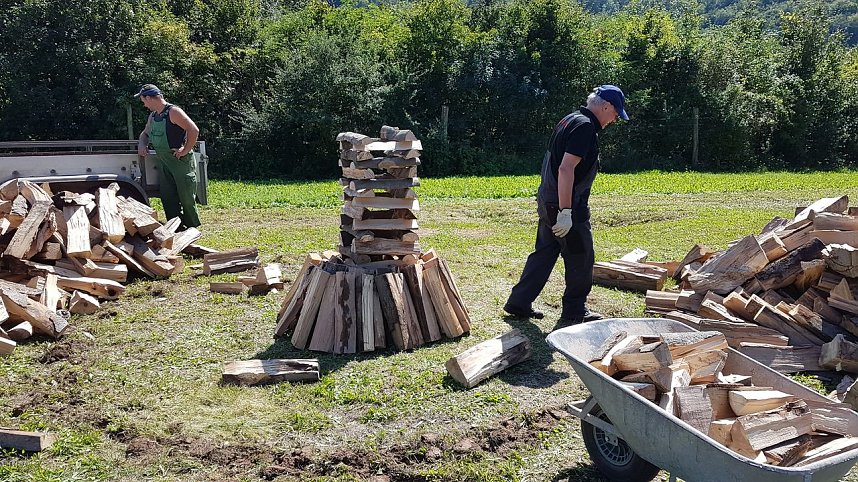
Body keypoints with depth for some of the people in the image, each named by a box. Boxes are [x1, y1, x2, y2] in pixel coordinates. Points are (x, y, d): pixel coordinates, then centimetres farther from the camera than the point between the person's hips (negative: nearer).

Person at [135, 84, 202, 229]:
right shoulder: (153, 116, 14)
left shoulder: (173, 112, -13)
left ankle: (193, 229, 6)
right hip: (162, 161, 8)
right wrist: (142, 144, 8)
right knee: (168, 198, 5)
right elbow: (145, 133, 30)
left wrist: (185, 150, -17)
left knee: (186, 198, -5)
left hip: (180, 160, -8)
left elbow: (194, 130, -21)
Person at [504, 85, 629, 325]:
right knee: (581, 259, 4)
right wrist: (566, 212, -26)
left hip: (548, 201, 10)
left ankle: (518, 303, 19)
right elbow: (566, 169, -25)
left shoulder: (570, 121, 14)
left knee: (544, 252, 15)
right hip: (567, 205, -10)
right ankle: (575, 311, 17)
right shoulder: (585, 127, -17)